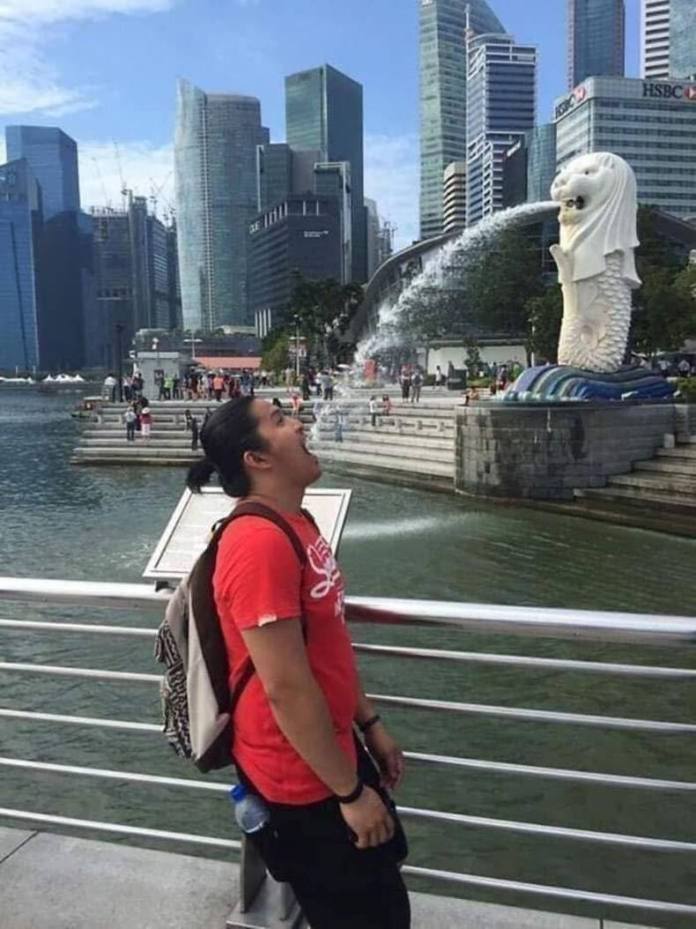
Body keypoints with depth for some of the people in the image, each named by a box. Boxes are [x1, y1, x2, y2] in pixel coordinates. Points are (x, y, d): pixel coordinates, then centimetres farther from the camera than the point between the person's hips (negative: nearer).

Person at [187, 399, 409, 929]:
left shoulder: (294, 523, 2)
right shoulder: (260, 544, -29)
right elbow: (287, 690, -27)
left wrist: (370, 725, 14)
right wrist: (350, 791, -17)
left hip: (335, 743, 9)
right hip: (302, 777, -9)